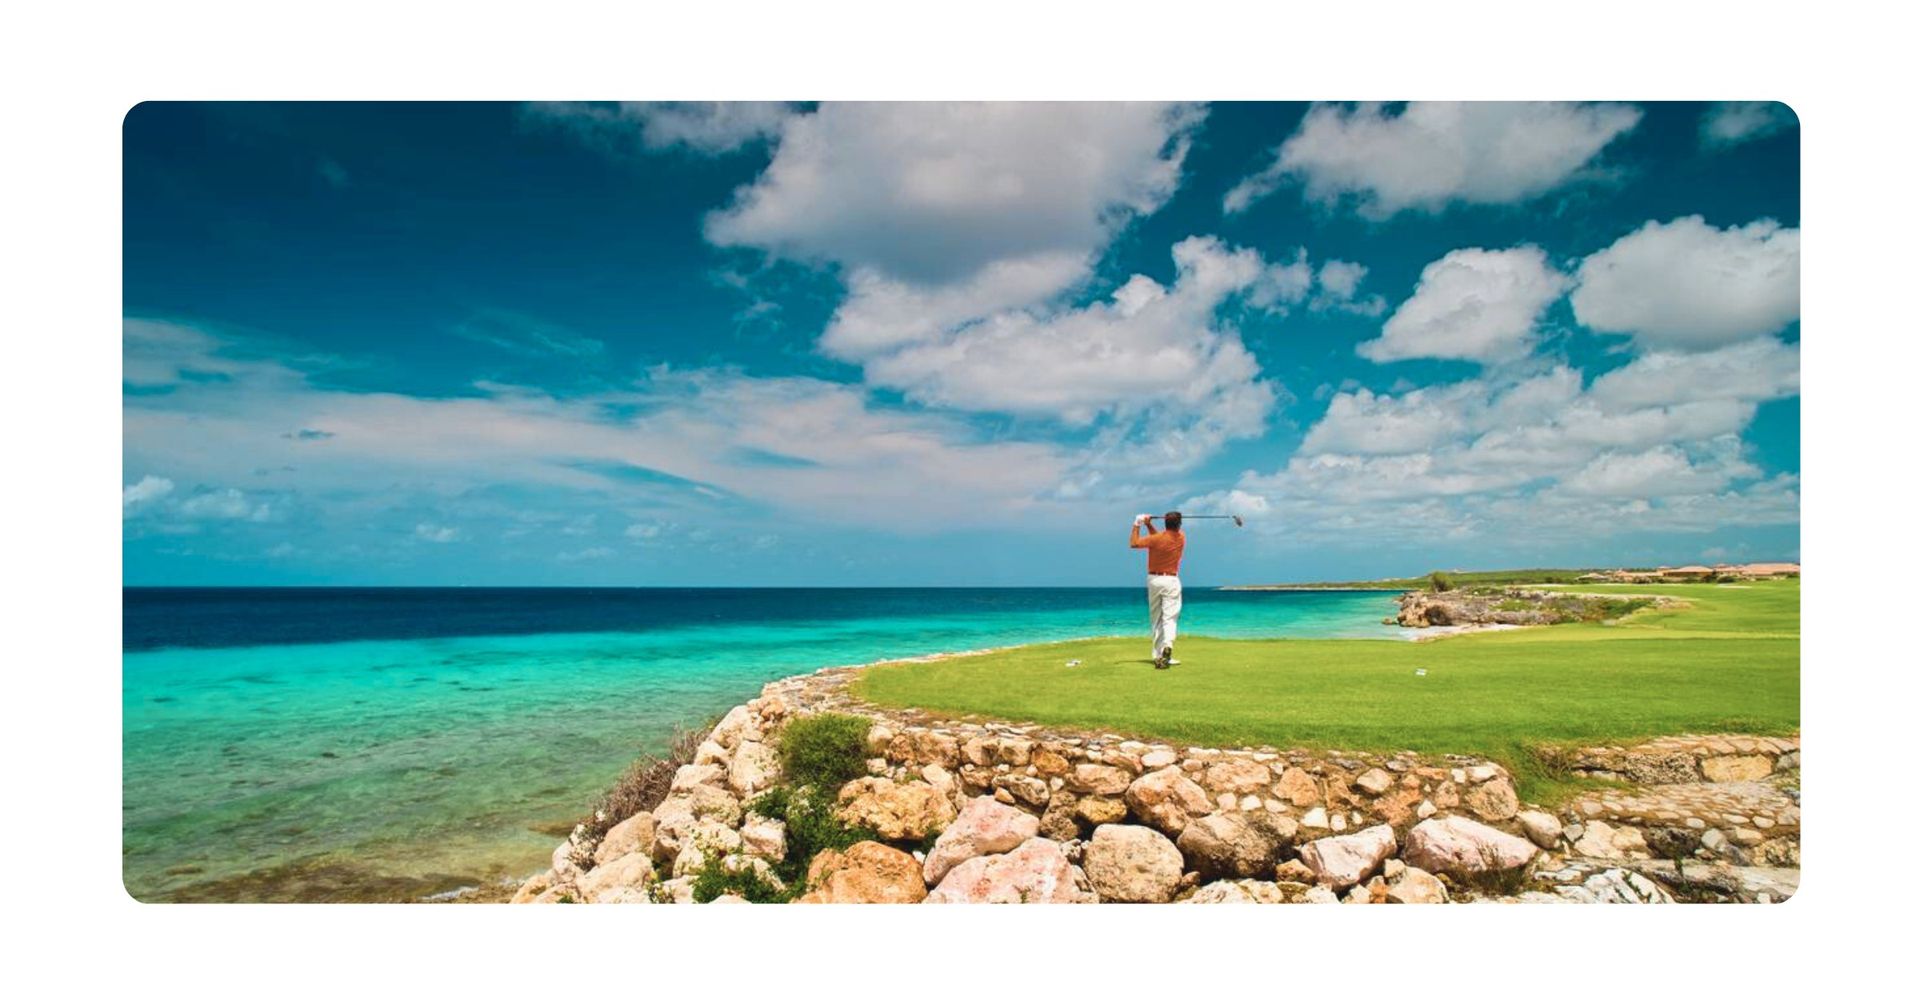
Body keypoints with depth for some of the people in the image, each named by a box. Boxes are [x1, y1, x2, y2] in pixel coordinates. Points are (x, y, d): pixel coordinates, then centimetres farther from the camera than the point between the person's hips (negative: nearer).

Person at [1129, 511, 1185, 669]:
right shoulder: (1181, 538, 2)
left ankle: (1158, 655, 11)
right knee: (1170, 617, -5)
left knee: (1156, 619, 9)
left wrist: (1137, 525, 6)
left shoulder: (1156, 539, -11)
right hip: (1171, 580, 0)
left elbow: (1133, 543, -2)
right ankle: (1167, 646, -31)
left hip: (1154, 580, 0)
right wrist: (1149, 525, 6)